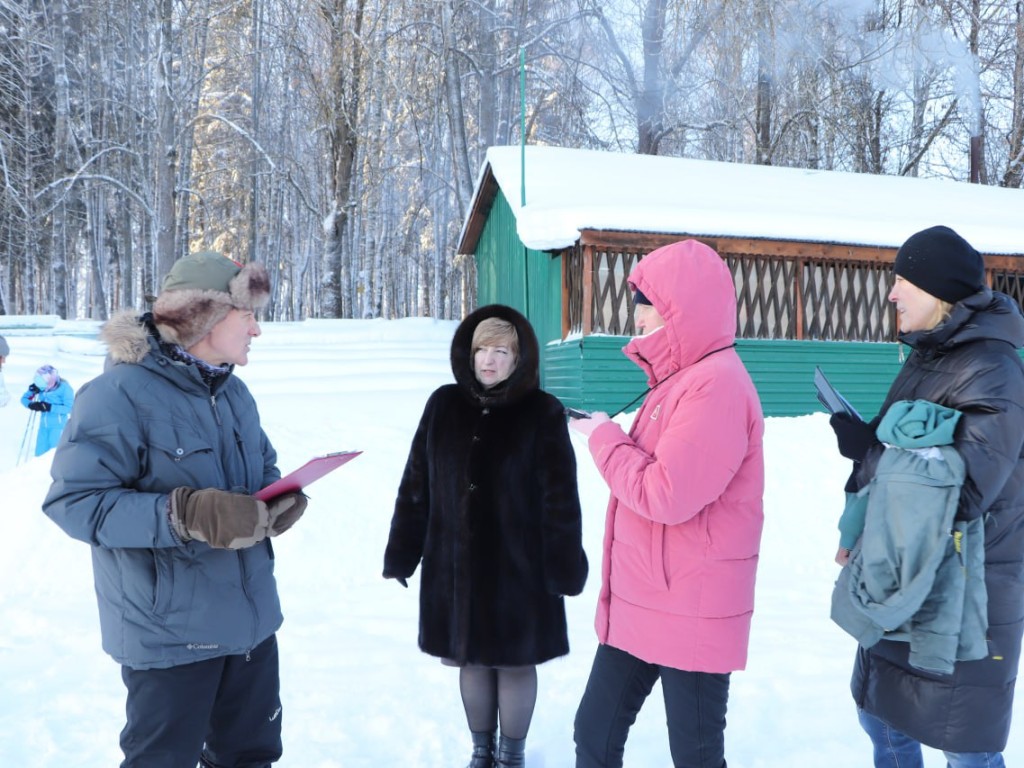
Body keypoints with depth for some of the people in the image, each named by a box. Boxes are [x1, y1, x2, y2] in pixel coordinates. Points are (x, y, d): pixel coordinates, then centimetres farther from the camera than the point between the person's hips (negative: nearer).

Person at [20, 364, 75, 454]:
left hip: (58, 426, -5)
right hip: (43, 425, 5)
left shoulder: (64, 387, -15)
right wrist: (31, 404, -17)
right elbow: (24, 399, 6)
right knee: (40, 453, 7)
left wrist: (49, 407, -27)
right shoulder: (40, 386, -2)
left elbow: (69, 408, -20)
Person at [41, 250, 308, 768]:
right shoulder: (121, 394, -19)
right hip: (170, 632, -7)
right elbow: (74, 501, -23)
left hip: (251, 621, 8)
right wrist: (187, 515, -34)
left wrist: (279, 500, -6)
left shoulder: (234, 393, 7)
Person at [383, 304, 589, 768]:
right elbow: (416, 485, 5)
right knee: (472, 661, 14)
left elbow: (559, 499, -8)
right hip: (454, 564, 3)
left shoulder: (542, 413, -8)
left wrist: (565, 567, -10)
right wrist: (401, 554, 4)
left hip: (518, 566, -3)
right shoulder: (444, 405, 1)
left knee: (515, 662, 10)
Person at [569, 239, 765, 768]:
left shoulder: (717, 384, -21)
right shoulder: (679, 377, 12)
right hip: (638, 605, 10)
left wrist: (602, 438, -13)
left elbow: (667, 496, -26)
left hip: (691, 613, -10)